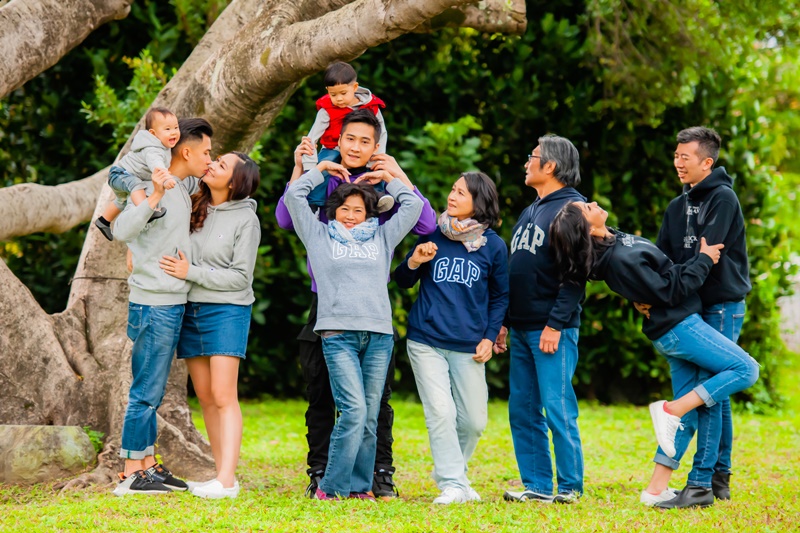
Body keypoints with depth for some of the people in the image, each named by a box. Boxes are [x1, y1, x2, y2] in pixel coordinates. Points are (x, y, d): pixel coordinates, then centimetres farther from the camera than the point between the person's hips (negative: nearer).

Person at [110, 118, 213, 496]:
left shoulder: (184, 186, 13)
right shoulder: (153, 185, -14)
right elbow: (122, 231, -29)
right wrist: (154, 196, -39)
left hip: (172, 304, 9)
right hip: (154, 304, -9)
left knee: (152, 393, 13)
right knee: (146, 393, -7)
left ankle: (148, 466, 19)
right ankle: (131, 474, -4)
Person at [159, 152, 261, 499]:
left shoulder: (246, 220, -8)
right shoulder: (193, 208, 6)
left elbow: (240, 277, -9)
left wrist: (191, 272, -15)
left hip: (227, 311, -6)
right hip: (190, 310, 6)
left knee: (223, 396, -12)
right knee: (205, 397, 6)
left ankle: (227, 480, -17)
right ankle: (222, 474, 11)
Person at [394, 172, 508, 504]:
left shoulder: (493, 245, 2)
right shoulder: (432, 236, 3)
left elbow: (500, 296, 12)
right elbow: (403, 282, 12)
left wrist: (489, 337, 3)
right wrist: (414, 262, -9)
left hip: (468, 348, 1)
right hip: (426, 342, -1)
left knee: (473, 421, 4)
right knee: (440, 413, -9)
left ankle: (455, 472, 27)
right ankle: (451, 485, -3)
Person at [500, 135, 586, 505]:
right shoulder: (530, 212, 19)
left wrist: (556, 324, -19)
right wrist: (503, 321, 16)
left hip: (553, 330, -9)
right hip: (522, 329, 9)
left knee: (558, 408, -8)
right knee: (522, 411, 7)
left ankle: (570, 486, -1)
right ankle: (537, 485, 12)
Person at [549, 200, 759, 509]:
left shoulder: (615, 241, 4)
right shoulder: (620, 260, -25)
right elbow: (669, 291, -19)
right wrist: (704, 261, -10)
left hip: (674, 329, 9)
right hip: (679, 327, -9)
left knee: (706, 405, 9)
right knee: (746, 369, -9)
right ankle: (671, 411, -10)